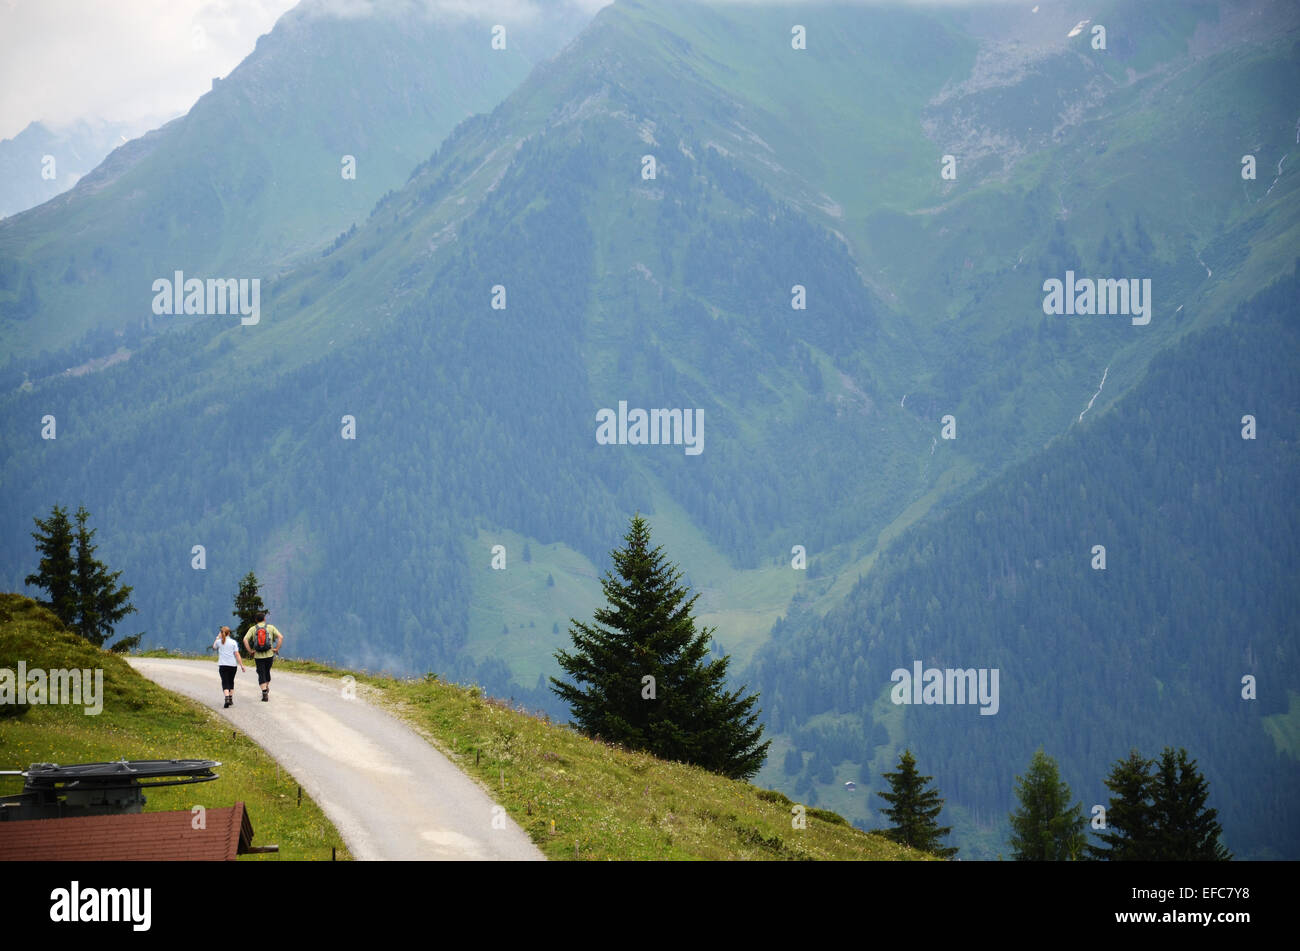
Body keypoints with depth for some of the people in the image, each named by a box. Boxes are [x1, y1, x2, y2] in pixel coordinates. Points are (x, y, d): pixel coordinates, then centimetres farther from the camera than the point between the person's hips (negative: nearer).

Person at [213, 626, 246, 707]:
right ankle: (231, 699, 22)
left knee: (225, 682, -5)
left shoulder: (219, 642, 0)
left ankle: (227, 698, -26)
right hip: (232, 664, 1)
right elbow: (237, 654, -4)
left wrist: (218, 637, 28)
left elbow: (214, 646, 23)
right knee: (231, 682, 17)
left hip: (222, 665, -1)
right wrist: (241, 665, -2)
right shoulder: (233, 642, 0)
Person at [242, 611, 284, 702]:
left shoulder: (253, 629, 1)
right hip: (269, 654, 1)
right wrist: (276, 649, -2)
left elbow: (245, 640, -11)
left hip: (258, 656, -1)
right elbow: (280, 637, -8)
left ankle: (264, 692, -11)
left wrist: (250, 651, -5)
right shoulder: (270, 627, 2)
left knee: (261, 675, 2)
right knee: (267, 672, 23)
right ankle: (267, 689, 32)